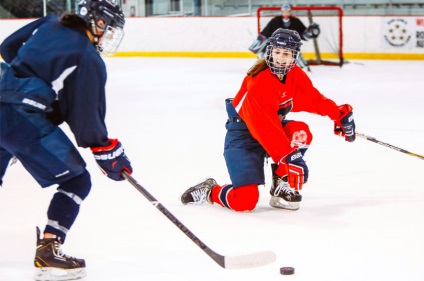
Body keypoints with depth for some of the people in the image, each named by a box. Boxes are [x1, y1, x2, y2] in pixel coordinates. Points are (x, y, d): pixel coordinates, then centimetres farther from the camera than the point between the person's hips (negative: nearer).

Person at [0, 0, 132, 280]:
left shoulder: (50, 24, 14)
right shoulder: (89, 61, -7)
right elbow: (87, 118, -8)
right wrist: (109, 153, 2)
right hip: (26, 119, -8)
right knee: (77, 181, 5)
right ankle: (47, 253, -3)